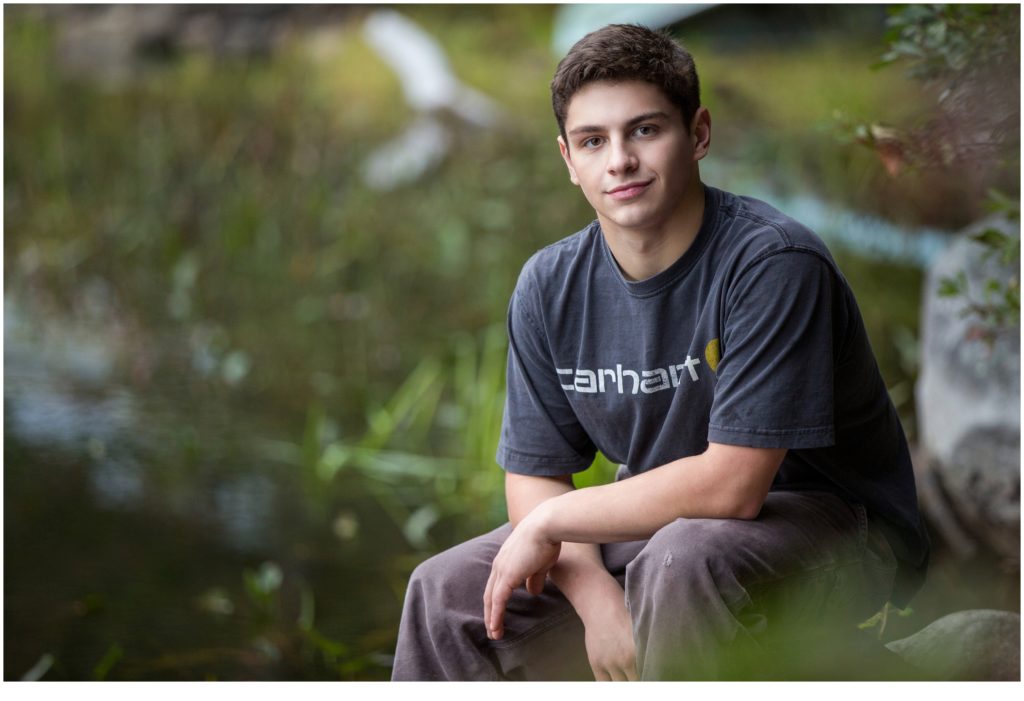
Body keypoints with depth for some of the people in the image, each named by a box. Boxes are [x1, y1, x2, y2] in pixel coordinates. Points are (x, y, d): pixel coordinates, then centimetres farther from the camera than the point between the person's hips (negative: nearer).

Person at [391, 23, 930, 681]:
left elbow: (731, 485, -29)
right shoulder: (549, 287, -5)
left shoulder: (774, 263, -25)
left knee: (683, 557, -37)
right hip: (658, 522, 6)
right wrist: (595, 595, -20)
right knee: (447, 590, -3)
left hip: (834, 528, -6)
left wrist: (549, 523, -19)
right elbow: (533, 475, -1)